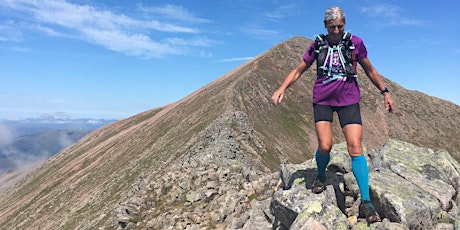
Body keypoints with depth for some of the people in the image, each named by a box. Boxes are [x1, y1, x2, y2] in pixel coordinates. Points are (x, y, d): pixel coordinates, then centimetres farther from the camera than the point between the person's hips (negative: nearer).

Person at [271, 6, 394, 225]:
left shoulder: (355, 43, 3)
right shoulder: (317, 45, 4)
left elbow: (370, 70, 14)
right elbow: (298, 70, 7)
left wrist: (385, 92, 13)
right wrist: (281, 89, -8)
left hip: (348, 100, 0)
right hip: (323, 100, 0)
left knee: (355, 147, -9)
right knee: (325, 146, -10)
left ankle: (365, 202, -1)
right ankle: (320, 176, 25)